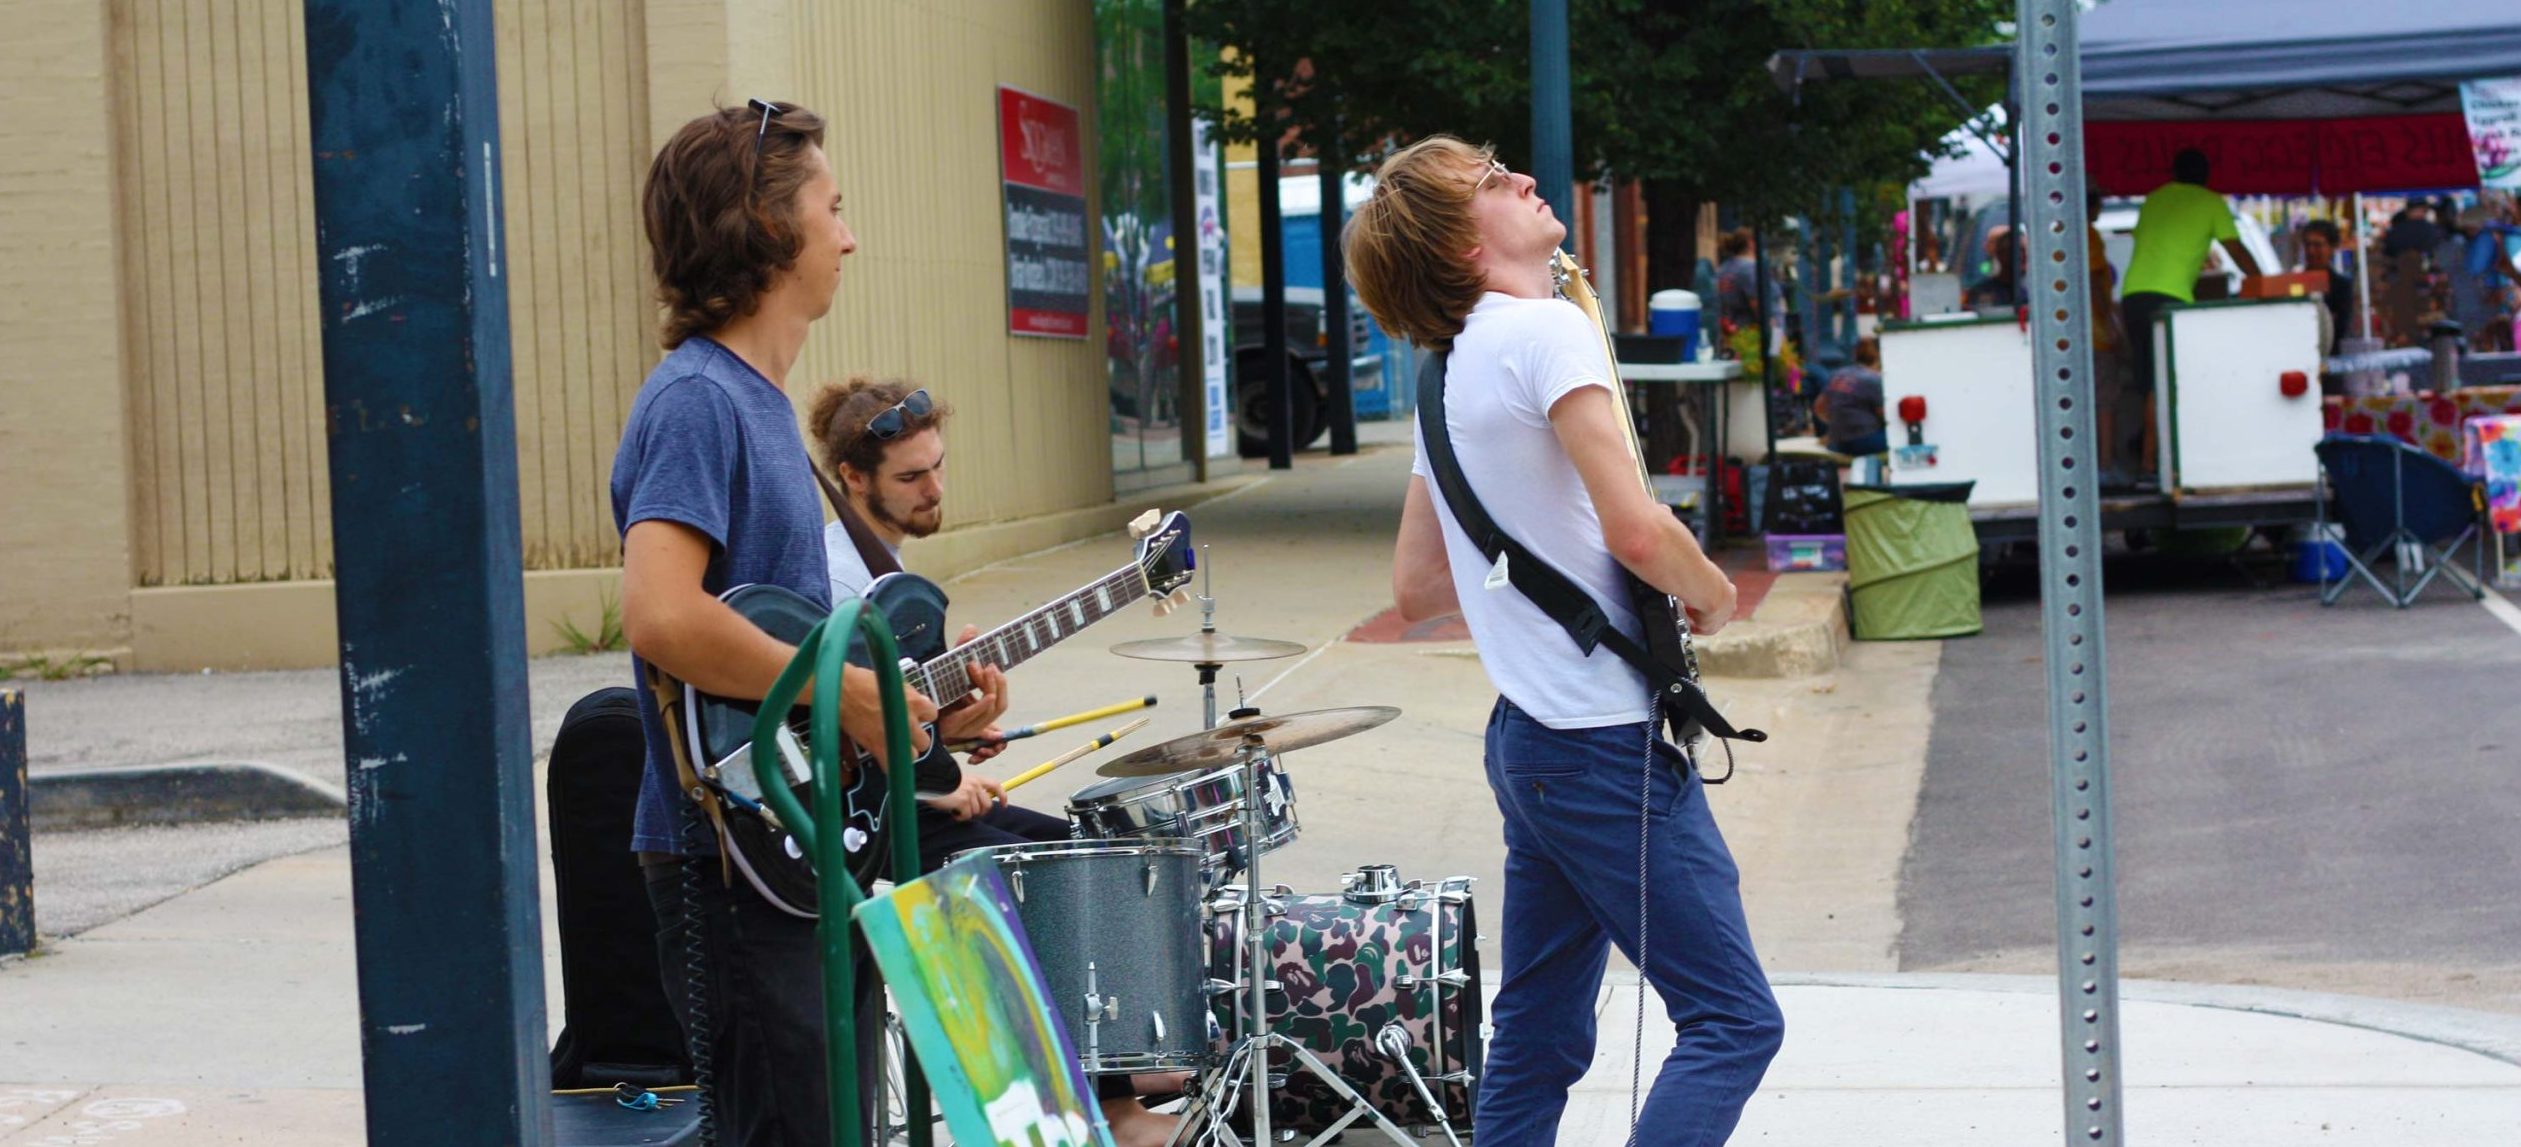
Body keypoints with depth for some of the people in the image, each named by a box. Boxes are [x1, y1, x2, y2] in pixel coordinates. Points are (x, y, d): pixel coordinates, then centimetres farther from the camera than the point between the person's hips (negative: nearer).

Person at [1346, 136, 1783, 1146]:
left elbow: (1415, 586, 19)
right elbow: (1636, 528, -23)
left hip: (1527, 738, 9)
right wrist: (1713, 597, -4)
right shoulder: (1546, 330, -13)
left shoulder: (1451, 369, 14)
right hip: (1606, 736, -9)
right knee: (1734, 1019, -7)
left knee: (1538, 1039, 12)